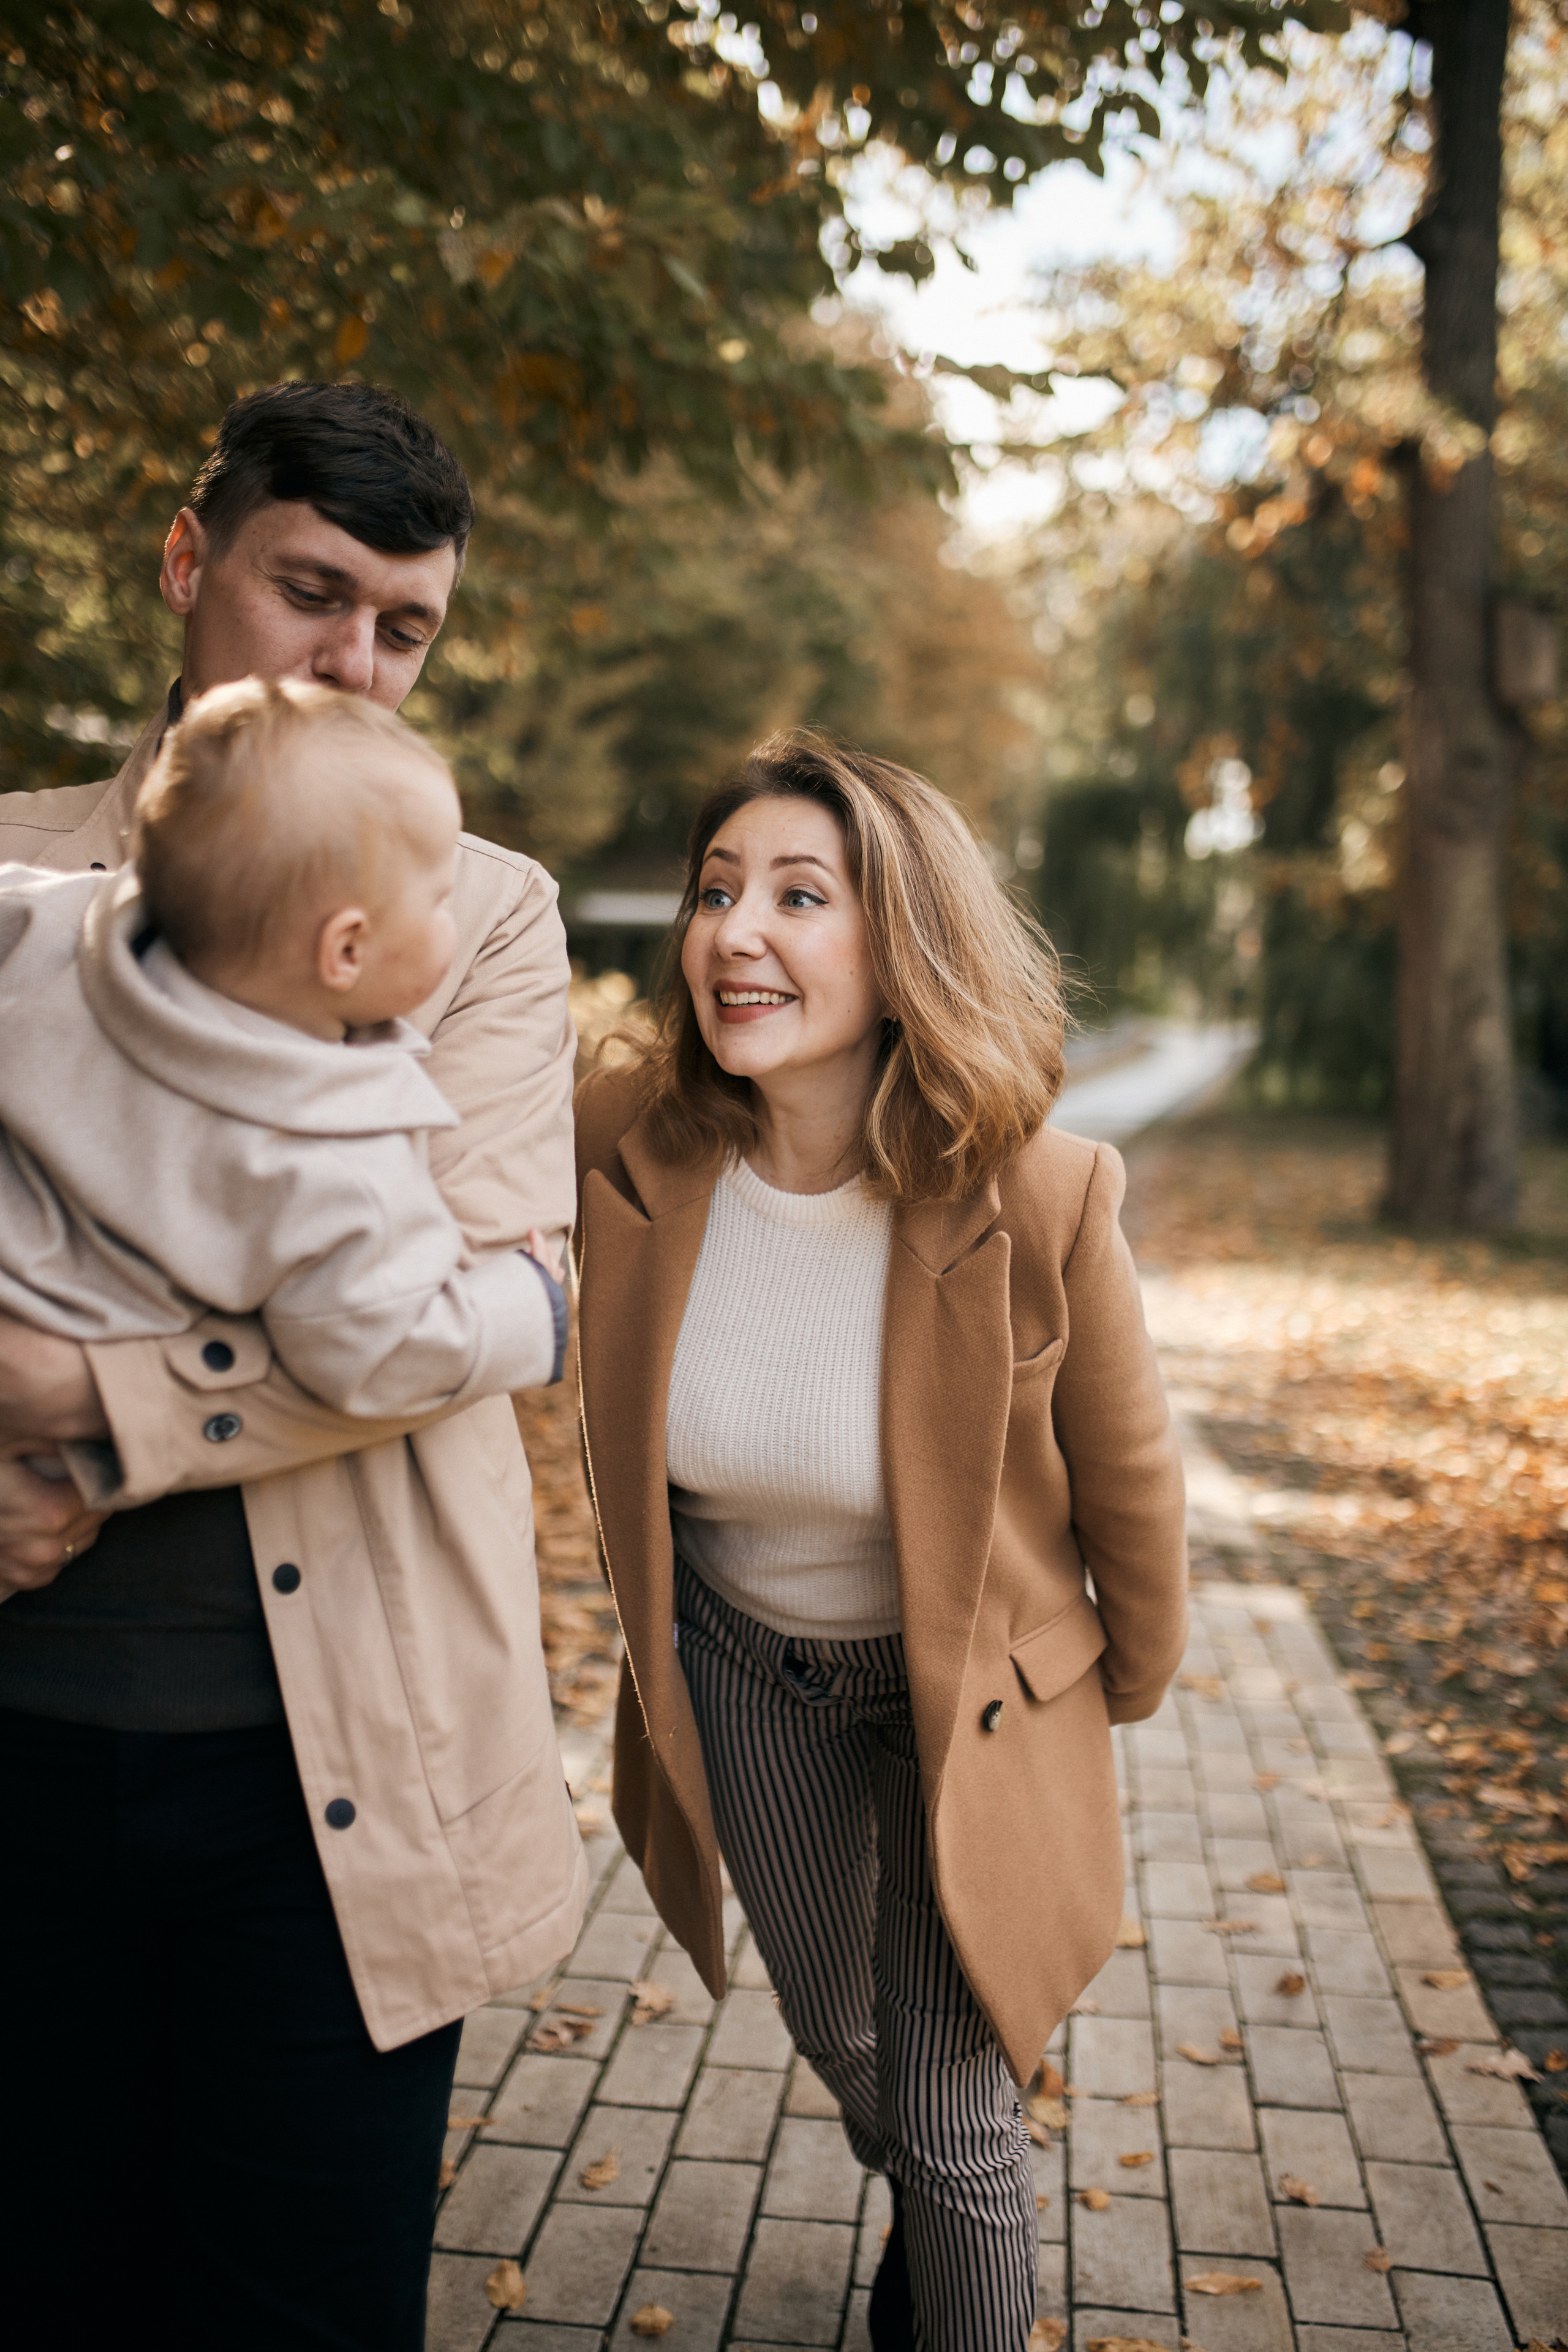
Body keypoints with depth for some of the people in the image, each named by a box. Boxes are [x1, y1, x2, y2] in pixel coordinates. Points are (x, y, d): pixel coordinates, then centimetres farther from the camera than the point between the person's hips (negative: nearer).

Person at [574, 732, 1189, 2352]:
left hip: (968, 1688, -3)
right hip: (742, 1672, 4)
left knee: (952, 2129, 7)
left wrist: (1133, 1681, 5)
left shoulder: (1036, 1201, -29)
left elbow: (1126, 1484, -11)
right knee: (835, 2040, 27)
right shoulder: (623, 1148, -23)